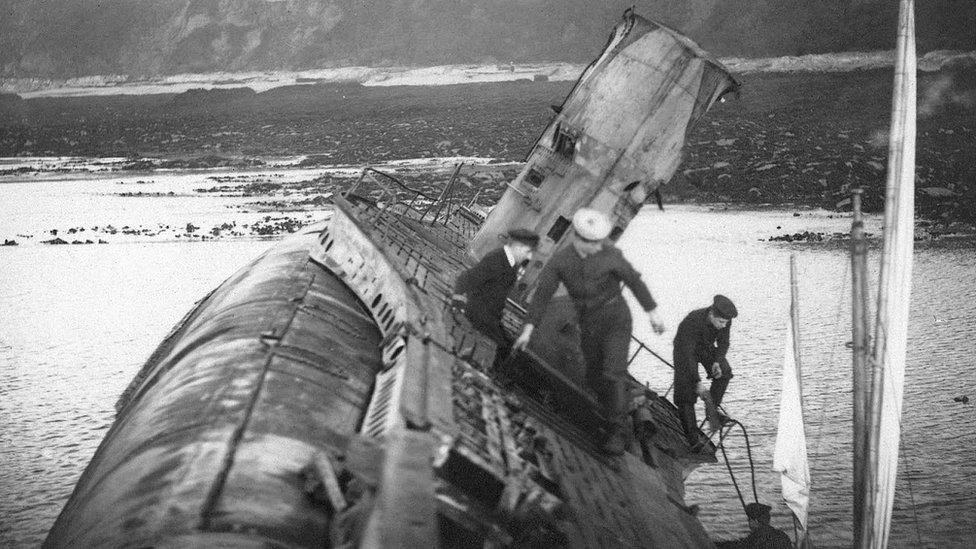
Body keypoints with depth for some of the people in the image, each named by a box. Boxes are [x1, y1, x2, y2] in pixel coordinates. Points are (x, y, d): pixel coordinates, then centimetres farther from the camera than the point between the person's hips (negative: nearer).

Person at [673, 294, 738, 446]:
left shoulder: (725, 320, -24)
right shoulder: (692, 322, -40)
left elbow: (723, 343, -7)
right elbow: (687, 354, -39)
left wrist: (717, 362, -27)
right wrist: (698, 383, -42)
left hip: (706, 347, 5)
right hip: (685, 348, -5)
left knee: (724, 371, -21)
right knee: (686, 390, -12)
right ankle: (692, 438, -8)